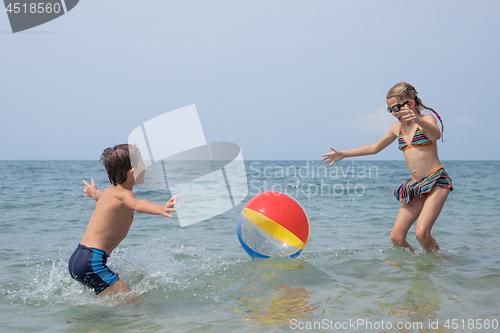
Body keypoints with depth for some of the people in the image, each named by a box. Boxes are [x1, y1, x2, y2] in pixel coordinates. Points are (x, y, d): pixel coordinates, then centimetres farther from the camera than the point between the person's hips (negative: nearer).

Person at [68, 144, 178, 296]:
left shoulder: (109, 191, 12)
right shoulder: (122, 194, -16)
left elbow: (99, 195, 38)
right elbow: (137, 204, -41)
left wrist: (94, 191, 63)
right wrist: (160, 209, -60)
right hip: (91, 261, -10)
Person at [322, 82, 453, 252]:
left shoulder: (427, 119, -5)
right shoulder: (397, 128, 13)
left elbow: (436, 135, -29)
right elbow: (374, 148, 24)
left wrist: (418, 120, -50)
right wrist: (343, 154, 23)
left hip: (437, 182, -6)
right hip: (415, 186, 6)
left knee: (421, 232, -22)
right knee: (396, 237, -5)